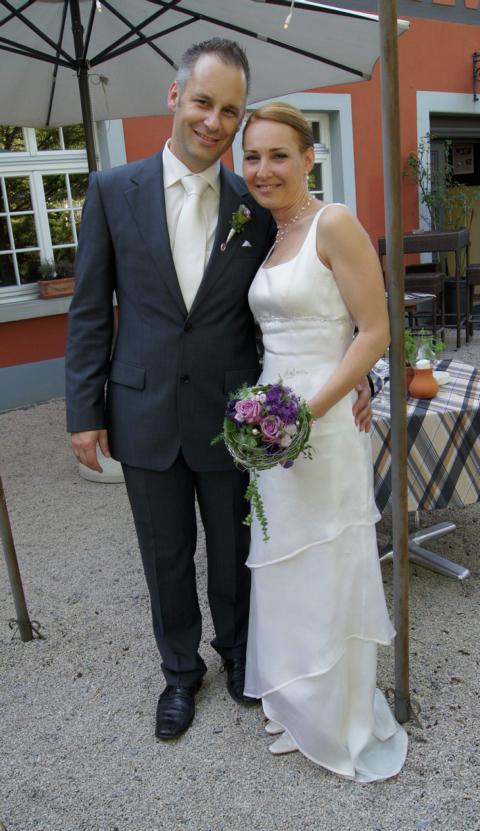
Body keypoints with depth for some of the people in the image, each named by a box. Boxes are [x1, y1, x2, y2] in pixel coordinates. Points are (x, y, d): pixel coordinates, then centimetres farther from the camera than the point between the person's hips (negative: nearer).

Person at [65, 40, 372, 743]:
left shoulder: (258, 206, -1)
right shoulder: (112, 191, -2)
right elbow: (90, 310, -1)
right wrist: (84, 411, -3)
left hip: (229, 417, 0)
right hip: (145, 415, 0)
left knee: (233, 551, 17)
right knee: (166, 558, 16)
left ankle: (235, 647, 46)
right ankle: (181, 670, 40)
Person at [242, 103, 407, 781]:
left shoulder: (334, 224, -12)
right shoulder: (264, 234, 12)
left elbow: (375, 332, -15)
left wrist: (309, 409, -21)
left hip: (323, 420, -8)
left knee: (326, 570, 6)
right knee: (283, 564, 17)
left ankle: (344, 721, 30)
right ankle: (299, 703, 39)